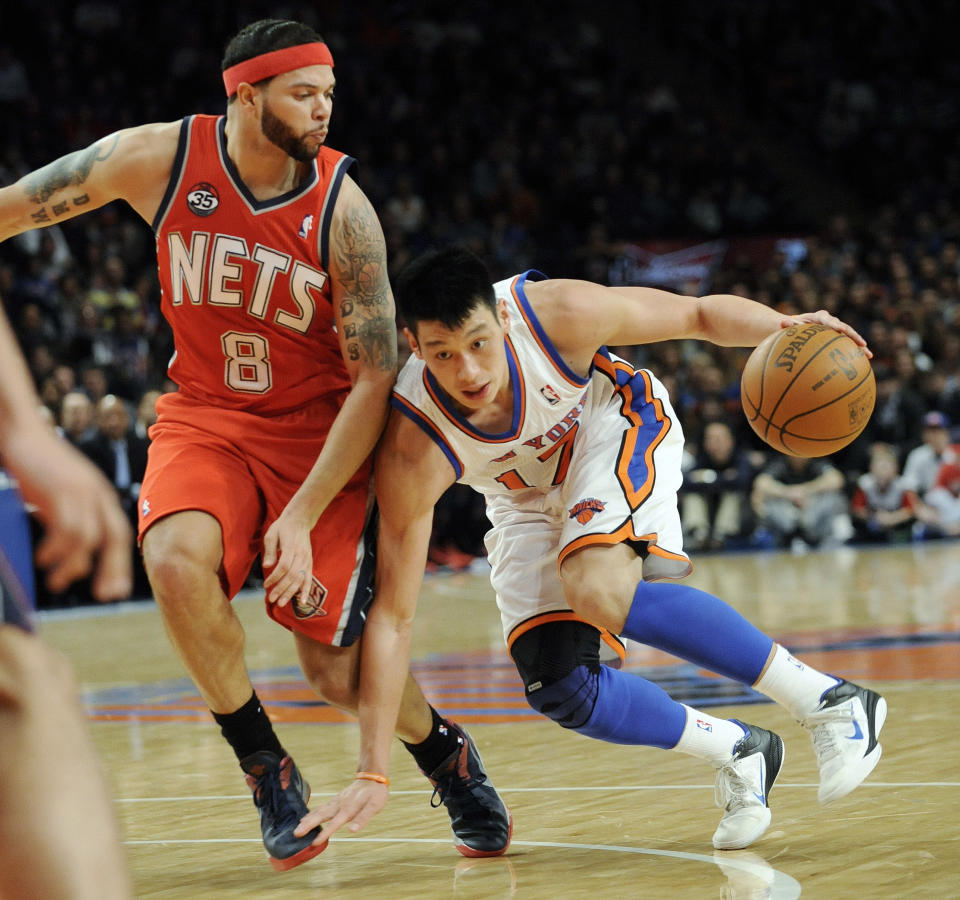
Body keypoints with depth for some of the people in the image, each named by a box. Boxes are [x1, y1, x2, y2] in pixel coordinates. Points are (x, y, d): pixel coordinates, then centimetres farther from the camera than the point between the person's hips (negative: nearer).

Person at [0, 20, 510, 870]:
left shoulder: (342, 208, -19)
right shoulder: (160, 159, -14)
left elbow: (375, 378, -16)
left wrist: (303, 515, -22)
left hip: (320, 427, -1)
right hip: (206, 414, 2)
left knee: (336, 667, -5)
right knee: (177, 559, -31)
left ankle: (448, 755, 29)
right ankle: (265, 767, -8)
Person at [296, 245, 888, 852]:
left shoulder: (560, 315, -35)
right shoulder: (412, 450, -34)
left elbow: (699, 314, -19)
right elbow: (393, 613, -29)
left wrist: (785, 328, -40)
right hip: (526, 497, 3)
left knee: (601, 593, -31)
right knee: (559, 688, -11)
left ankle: (829, 701, -22)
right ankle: (737, 752, 11)